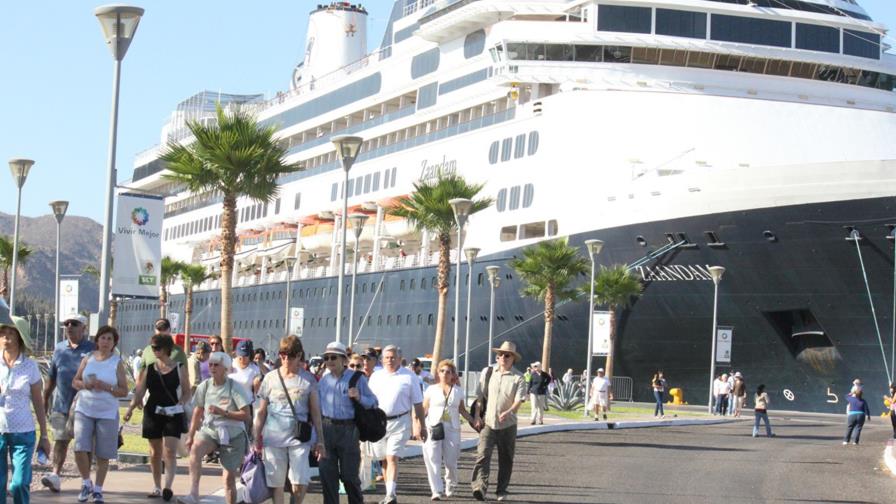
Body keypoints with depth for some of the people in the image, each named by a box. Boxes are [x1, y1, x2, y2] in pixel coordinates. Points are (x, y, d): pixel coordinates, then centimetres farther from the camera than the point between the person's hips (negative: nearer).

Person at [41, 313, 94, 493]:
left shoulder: (92, 350, -2)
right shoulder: (59, 348, 9)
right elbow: (51, 378, 15)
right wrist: (45, 401, 15)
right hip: (61, 404, 3)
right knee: (60, 440, -2)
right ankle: (55, 475, -5)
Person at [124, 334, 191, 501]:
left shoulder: (179, 368, 0)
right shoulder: (148, 368, 5)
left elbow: (186, 392, 4)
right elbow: (139, 392, 3)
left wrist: (180, 404, -14)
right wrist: (131, 408, -13)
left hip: (173, 414, -3)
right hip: (153, 413, 3)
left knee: (170, 451, -13)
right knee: (155, 452, 10)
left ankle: (167, 487, -19)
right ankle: (157, 487, 20)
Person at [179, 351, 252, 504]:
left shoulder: (234, 387, -9)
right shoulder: (205, 386, 1)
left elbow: (246, 415, -12)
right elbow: (197, 414, 11)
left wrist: (223, 412, -21)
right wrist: (190, 435, 7)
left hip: (233, 434, -2)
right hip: (209, 430, 2)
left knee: (229, 477, 2)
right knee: (195, 448, -31)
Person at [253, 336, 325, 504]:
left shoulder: (308, 379, 3)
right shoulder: (270, 378, 5)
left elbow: (315, 412, 5)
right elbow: (261, 411, 9)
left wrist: (320, 441, 2)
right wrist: (257, 438, 5)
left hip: (299, 438, -1)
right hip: (273, 437, 1)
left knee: (300, 482, -8)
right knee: (276, 482, 4)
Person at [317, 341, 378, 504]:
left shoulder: (357, 379, -2)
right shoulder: (324, 380, 10)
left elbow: (373, 402, 2)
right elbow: (317, 406, 17)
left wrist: (359, 397, -17)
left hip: (348, 429, -4)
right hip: (327, 428, 4)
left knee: (349, 475, 1)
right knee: (327, 472, 4)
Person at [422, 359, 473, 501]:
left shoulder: (458, 391, 10)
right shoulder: (431, 389, 6)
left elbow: (462, 410, 17)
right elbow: (424, 409, 4)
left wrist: (474, 421, 7)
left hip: (452, 429, 1)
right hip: (433, 428, -1)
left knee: (450, 461, 1)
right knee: (433, 460, -11)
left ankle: (451, 486, 27)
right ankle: (437, 491, -9)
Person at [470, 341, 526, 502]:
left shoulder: (518, 378, -4)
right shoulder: (487, 373, 5)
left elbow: (518, 401, -14)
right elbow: (479, 396, 10)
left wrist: (508, 412, -32)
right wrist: (477, 416, 3)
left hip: (508, 425, -1)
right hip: (488, 423, 1)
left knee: (506, 460, 9)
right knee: (483, 455, -16)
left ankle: (502, 491, 23)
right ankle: (479, 487, -25)